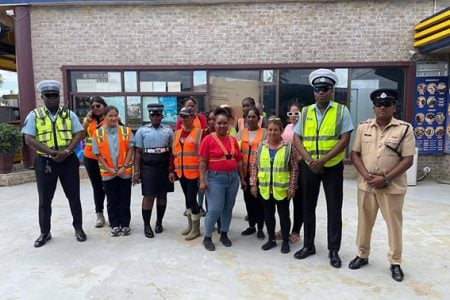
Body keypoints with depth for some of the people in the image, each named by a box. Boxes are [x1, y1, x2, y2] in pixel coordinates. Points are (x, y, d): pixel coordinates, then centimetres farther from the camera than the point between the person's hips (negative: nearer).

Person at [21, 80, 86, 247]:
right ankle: (45, 232, 25)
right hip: (45, 162, 0)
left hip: (68, 161, 0)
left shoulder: (69, 114, 5)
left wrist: (66, 151, -17)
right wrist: (50, 151, -19)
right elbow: (29, 139, -6)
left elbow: (79, 134, -2)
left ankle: (78, 228, 22)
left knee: (74, 196, 7)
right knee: (45, 200, 9)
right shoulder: (34, 115, 2)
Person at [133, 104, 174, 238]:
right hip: (147, 168, -2)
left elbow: (172, 151, 7)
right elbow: (138, 152, 1)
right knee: (148, 196, 0)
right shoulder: (142, 131, 2)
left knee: (162, 195, 10)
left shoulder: (168, 131, 5)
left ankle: (159, 222, 26)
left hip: (164, 168, 2)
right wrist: (136, 172, -4)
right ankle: (146, 225, 13)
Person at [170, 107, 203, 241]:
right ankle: (190, 225, 29)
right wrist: (173, 170, 12)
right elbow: (174, 153, 15)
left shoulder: (200, 132, -8)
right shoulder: (177, 133, 11)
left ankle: (196, 229, 12)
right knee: (187, 198, 15)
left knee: (192, 198, -3)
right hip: (181, 172, 6)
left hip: (194, 172, -6)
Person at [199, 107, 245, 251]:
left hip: (233, 178, 5)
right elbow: (203, 162, -7)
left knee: (228, 208, 12)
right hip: (215, 178, -5)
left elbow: (238, 161, 13)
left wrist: (242, 178, 14)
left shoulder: (233, 140, 7)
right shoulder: (208, 139, -6)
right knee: (214, 210, -4)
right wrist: (202, 180, -11)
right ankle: (207, 237, 14)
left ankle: (224, 234, 29)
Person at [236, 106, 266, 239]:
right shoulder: (241, 133, 9)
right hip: (245, 171, 4)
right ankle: (251, 225, 26)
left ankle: (260, 228, 15)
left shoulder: (264, 132, -3)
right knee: (248, 198, 12)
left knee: (259, 199, 3)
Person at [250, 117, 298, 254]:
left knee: (284, 215, 10)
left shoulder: (288, 147, -7)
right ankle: (271, 239, 31)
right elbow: (255, 166, 6)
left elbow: (294, 168, -5)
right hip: (265, 188, 3)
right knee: (268, 215, 15)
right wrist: (253, 183, 3)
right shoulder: (261, 146, 1)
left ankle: (285, 241, 25)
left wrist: (292, 187, -6)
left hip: (282, 189, -3)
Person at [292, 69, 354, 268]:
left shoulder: (341, 111, -4)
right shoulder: (305, 112, 5)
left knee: (334, 209, 5)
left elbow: (344, 140, -10)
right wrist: (309, 160, -14)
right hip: (308, 166, 3)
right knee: (308, 206, 11)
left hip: (333, 167, -3)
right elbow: (296, 139, 0)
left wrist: (323, 160, -18)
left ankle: (333, 250, 20)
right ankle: (308, 245, 27)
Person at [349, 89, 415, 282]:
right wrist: (366, 175, -11)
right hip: (366, 185, 3)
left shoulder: (405, 129, -6)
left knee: (394, 224, 9)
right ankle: (362, 255, 31)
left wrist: (385, 179, -17)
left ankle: (395, 262, 26)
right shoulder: (363, 127, 3)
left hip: (392, 187, -2)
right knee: (364, 221, 13)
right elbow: (355, 154, 4)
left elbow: (408, 160, -9)